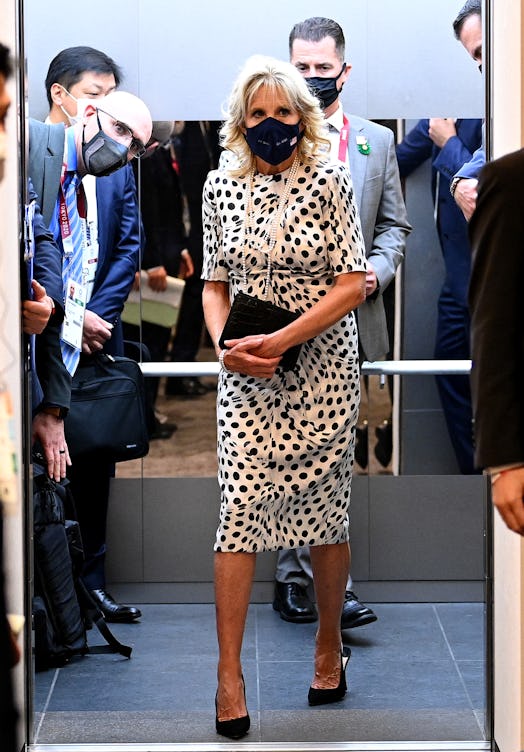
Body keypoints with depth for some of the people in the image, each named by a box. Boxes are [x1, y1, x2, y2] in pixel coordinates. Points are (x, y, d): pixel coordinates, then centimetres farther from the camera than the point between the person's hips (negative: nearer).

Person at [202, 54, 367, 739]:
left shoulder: (329, 181, -5)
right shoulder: (221, 186, 5)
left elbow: (352, 285, -10)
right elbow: (215, 282, 12)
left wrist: (278, 343, -17)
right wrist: (224, 343, -8)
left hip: (320, 369, -2)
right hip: (246, 375, 2)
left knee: (323, 508, 6)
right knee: (240, 506, -6)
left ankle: (329, 643, 27)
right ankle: (229, 674, -3)